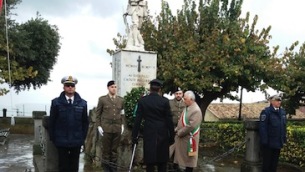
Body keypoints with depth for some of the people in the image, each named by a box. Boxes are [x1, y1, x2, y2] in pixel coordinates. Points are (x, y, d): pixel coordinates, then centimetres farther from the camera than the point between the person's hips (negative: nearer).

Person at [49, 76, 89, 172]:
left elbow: (85, 122, 6)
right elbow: (52, 122, 1)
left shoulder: (82, 103, 3)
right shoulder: (56, 102, -2)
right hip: (61, 141, -1)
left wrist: (83, 138, 3)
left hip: (76, 141, 1)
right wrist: (52, 138, 0)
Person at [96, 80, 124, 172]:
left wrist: (122, 125, 7)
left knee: (115, 150, 7)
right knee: (106, 150, 2)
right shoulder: (102, 99, 2)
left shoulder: (121, 100, 10)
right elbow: (98, 114, 3)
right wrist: (99, 126, -3)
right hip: (106, 128, -2)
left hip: (117, 128, 3)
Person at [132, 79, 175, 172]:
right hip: (162, 134, 0)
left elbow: (138, 119, -2)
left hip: (149, 134, 0)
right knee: (162, 161, 12)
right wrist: (171, 136, 5)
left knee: (150, 161, 7)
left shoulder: (142, 100, -1)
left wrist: (134, 136, 4)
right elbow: (169, 120, -3)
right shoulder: (164, 101, -4)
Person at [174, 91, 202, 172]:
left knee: (188, 157, 5)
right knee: (184, 156, 17)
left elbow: (191, 126, -25)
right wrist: (177, 129, 5)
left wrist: (179, 133, -17)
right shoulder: (187, 107, 9)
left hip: (188, 138, -9)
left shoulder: (196, 110, -21)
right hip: (182, 137, 9)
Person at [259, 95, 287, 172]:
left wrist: (284, 139, 10)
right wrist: (264, 141, -20)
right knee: (267, 161, 5)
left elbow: (283, 127, 15)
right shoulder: (266, 111, -12)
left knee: (275, 161, 16)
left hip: (278, 142, 6)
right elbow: (262, 127, -17)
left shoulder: (282, 112, 9)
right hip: (269, 143, -6)